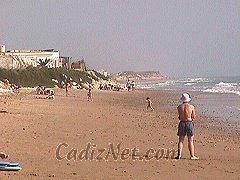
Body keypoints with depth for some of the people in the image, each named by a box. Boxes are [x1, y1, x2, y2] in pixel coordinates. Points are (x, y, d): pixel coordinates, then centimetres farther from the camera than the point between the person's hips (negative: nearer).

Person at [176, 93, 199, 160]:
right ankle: (192, 156, 6)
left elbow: (179, 117, 5)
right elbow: (194, 117, 1)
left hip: (182, 123, 2)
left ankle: (179, 155, 1)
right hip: (189, 123, -2)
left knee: (181, 140, 8)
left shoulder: (179, 107, -1)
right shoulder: (191, 107, -6)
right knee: (190, 141, 5)